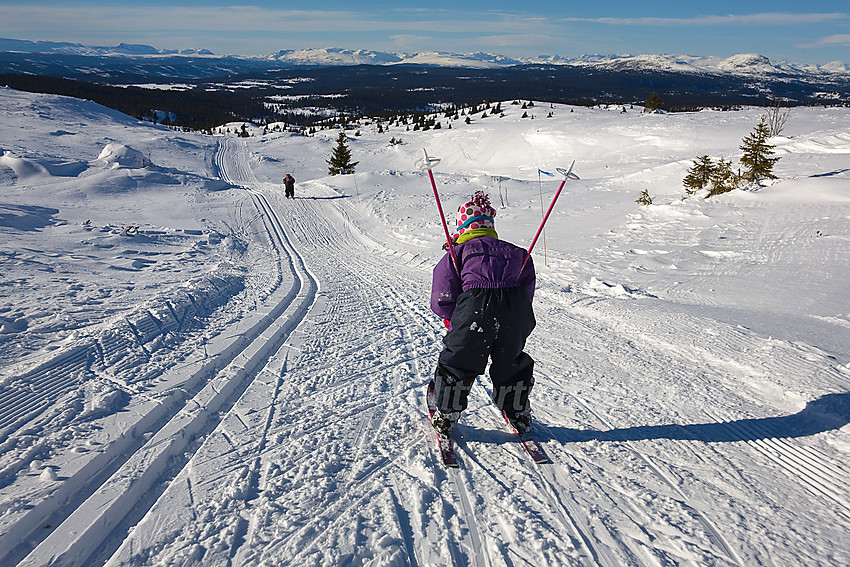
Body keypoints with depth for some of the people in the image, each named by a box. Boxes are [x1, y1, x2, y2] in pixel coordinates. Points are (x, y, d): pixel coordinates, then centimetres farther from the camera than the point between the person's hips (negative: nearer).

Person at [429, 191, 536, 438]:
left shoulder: (459, 251, 17)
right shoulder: (515, 251, 27)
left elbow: (443, 297, 8)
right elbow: (527, 287, 21)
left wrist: (452, 319, 24)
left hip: (475, 306, -3)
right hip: (516, 306, 3)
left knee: (457, 363, 17)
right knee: (511, 362, 26)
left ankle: (446, 417, 28)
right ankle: (519, 414, 37)